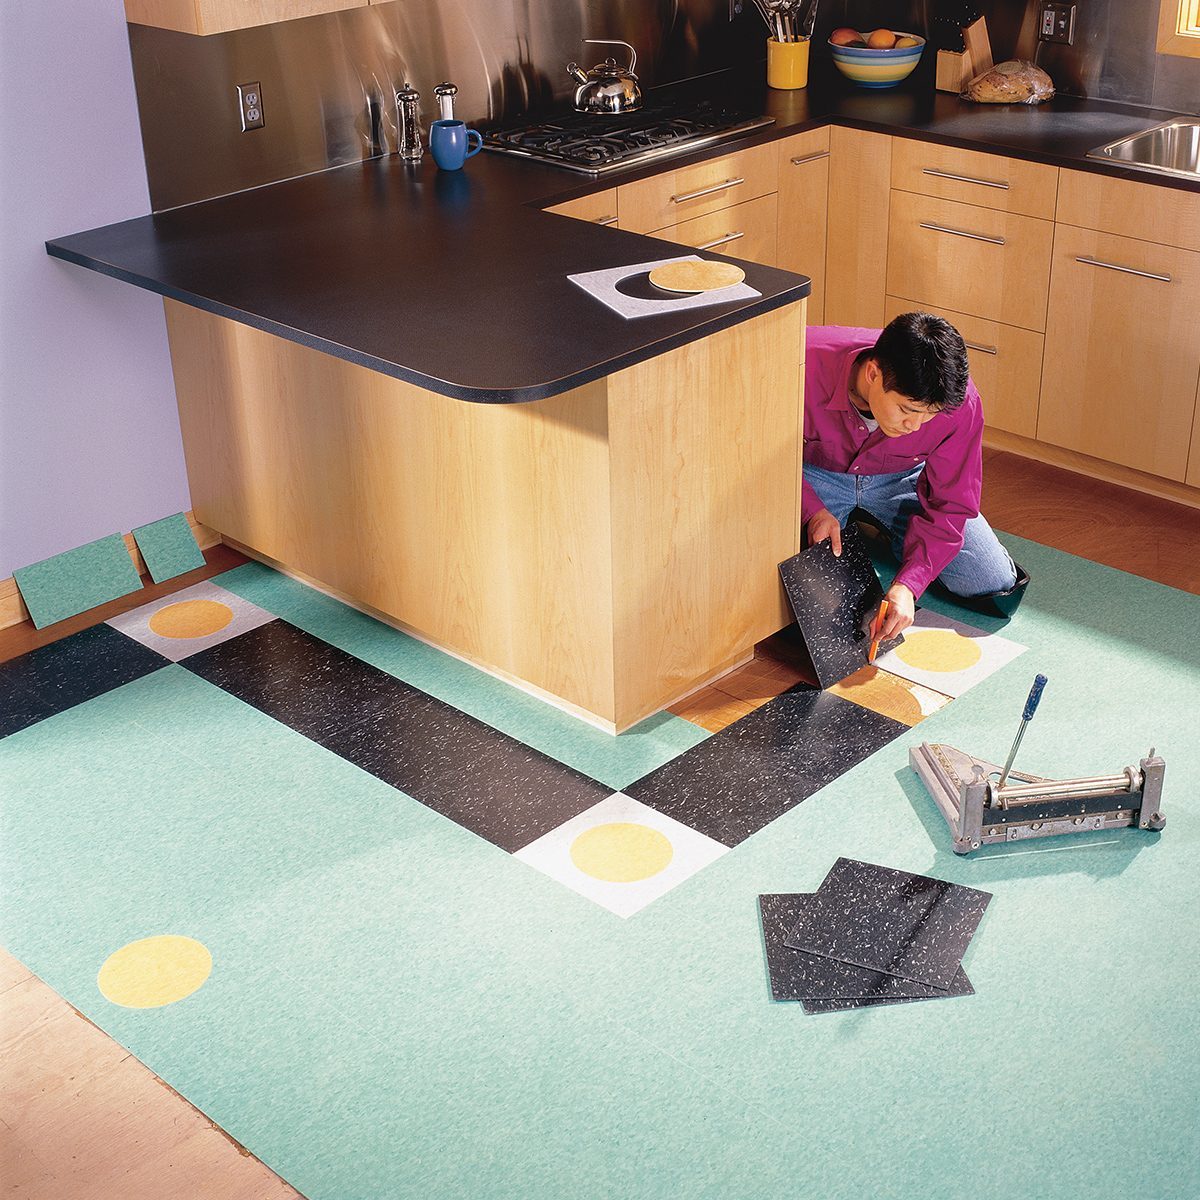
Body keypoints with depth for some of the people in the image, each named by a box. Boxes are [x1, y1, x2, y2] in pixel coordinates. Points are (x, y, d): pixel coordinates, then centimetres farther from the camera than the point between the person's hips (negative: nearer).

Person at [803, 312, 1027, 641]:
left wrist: (908, 584, -30)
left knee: (998, 587, -6)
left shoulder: (960, 403, -29)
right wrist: (812, 509, -33)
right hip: (817, 476, -1)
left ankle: (899, 536, 21)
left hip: (901, 479, 2)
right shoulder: (808, 365, -37)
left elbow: (950, 506, -18)